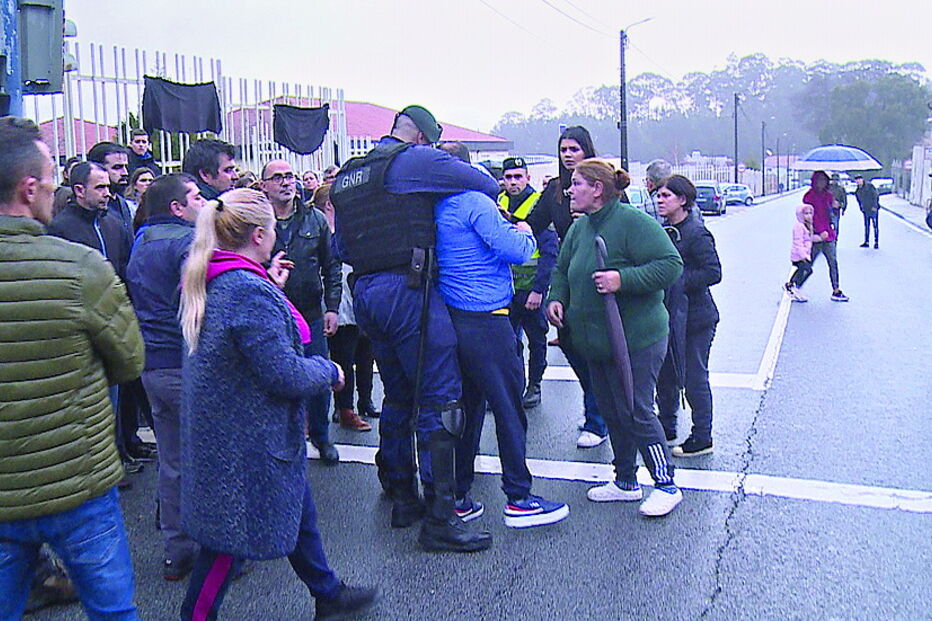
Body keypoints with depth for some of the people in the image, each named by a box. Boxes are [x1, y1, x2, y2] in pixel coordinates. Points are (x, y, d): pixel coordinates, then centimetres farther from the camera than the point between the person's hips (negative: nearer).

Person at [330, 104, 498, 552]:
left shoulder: (346, 177, 19)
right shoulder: (416, 159, -4)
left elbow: (341, 248, 23)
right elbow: (488, 186, -2)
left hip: (365, 293, 8)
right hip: (408, 291, -8)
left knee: (398, 397, 19)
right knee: (438, 401, -5)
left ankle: (402, 498, 28)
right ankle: (439, 519, -4)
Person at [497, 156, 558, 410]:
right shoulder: (497, 203, 7)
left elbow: (549, 253, -12)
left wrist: (538, 289, -19)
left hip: (531, 286, -4)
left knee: (536, 339, 9)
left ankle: (534, 386, 22)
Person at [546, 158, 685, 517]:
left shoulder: (633, 222, -16)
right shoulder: (580, 228, 9)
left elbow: (671, 266, -20)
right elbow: (562, 270, 21)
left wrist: (623, 279, -28)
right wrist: (557, 298, 1)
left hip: (637, 340, -8)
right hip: (593, 340, 8)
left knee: (636, 413, -4)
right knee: (611, 413, 15)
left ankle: (666, 486, 12)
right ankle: (625, 482, 30)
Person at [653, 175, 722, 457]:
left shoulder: (697, 233, -15)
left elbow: (713, 273, -21)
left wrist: (677, 281, -22)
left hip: (695, 317, -8)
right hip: (668, 315, 8)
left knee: (694, 377, 0)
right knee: (664, 374, 15)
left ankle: (702, 437, 13)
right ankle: (666, 426, 31)